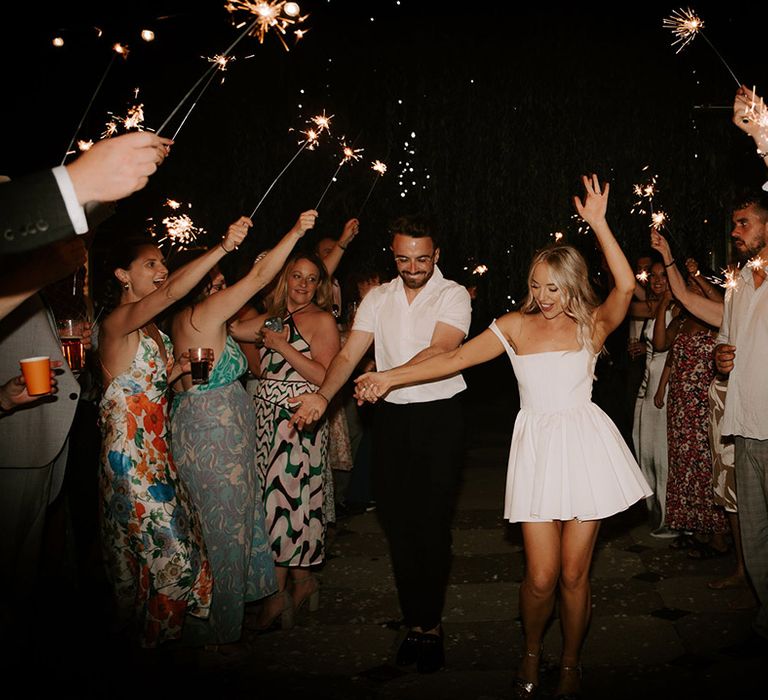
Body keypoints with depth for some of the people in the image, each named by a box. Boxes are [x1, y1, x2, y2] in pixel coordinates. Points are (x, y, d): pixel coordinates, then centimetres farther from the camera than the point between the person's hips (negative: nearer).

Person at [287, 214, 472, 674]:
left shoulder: (453, 295, -4)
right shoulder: (378, 298, 9)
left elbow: (440, 350, -20)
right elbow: (350, 354, 2)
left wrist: (388, 376, -34)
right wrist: (322, 396, -15)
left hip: (440, 416, -4)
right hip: (392, 417, 4)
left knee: (432, 524, -2)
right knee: (396, 520, 6)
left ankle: (429, 623, 14)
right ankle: (416, 623, 19)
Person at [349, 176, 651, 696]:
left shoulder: (592, 324, 2)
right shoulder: (515, 326, 4)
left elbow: (626, 286, -16)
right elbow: (454, 359, 1)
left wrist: (599, 224, -18)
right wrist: (392, 376, -5)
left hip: (584, 445, 0)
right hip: (537, 447, 0)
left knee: (573, 573, 5)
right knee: (541, 576, -2)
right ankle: (531, 652, 28)